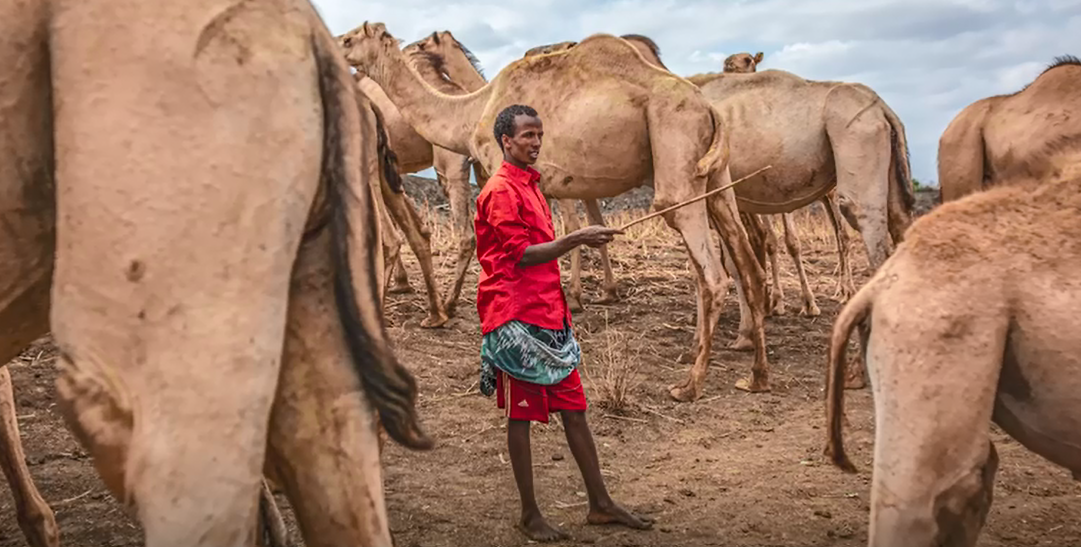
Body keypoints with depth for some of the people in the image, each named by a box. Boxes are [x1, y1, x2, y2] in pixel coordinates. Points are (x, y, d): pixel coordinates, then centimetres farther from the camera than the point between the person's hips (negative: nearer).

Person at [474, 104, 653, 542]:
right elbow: (521, 254, -16)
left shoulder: (530, 186, 18)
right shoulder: (501, 190, -10)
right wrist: (576, 238, -21)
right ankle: (529, 516, 12)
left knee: (574, 409, 10)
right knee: (520, 416, 1)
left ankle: (600, 505, 18)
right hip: (516, 318, -9)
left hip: (548, 316, 9)